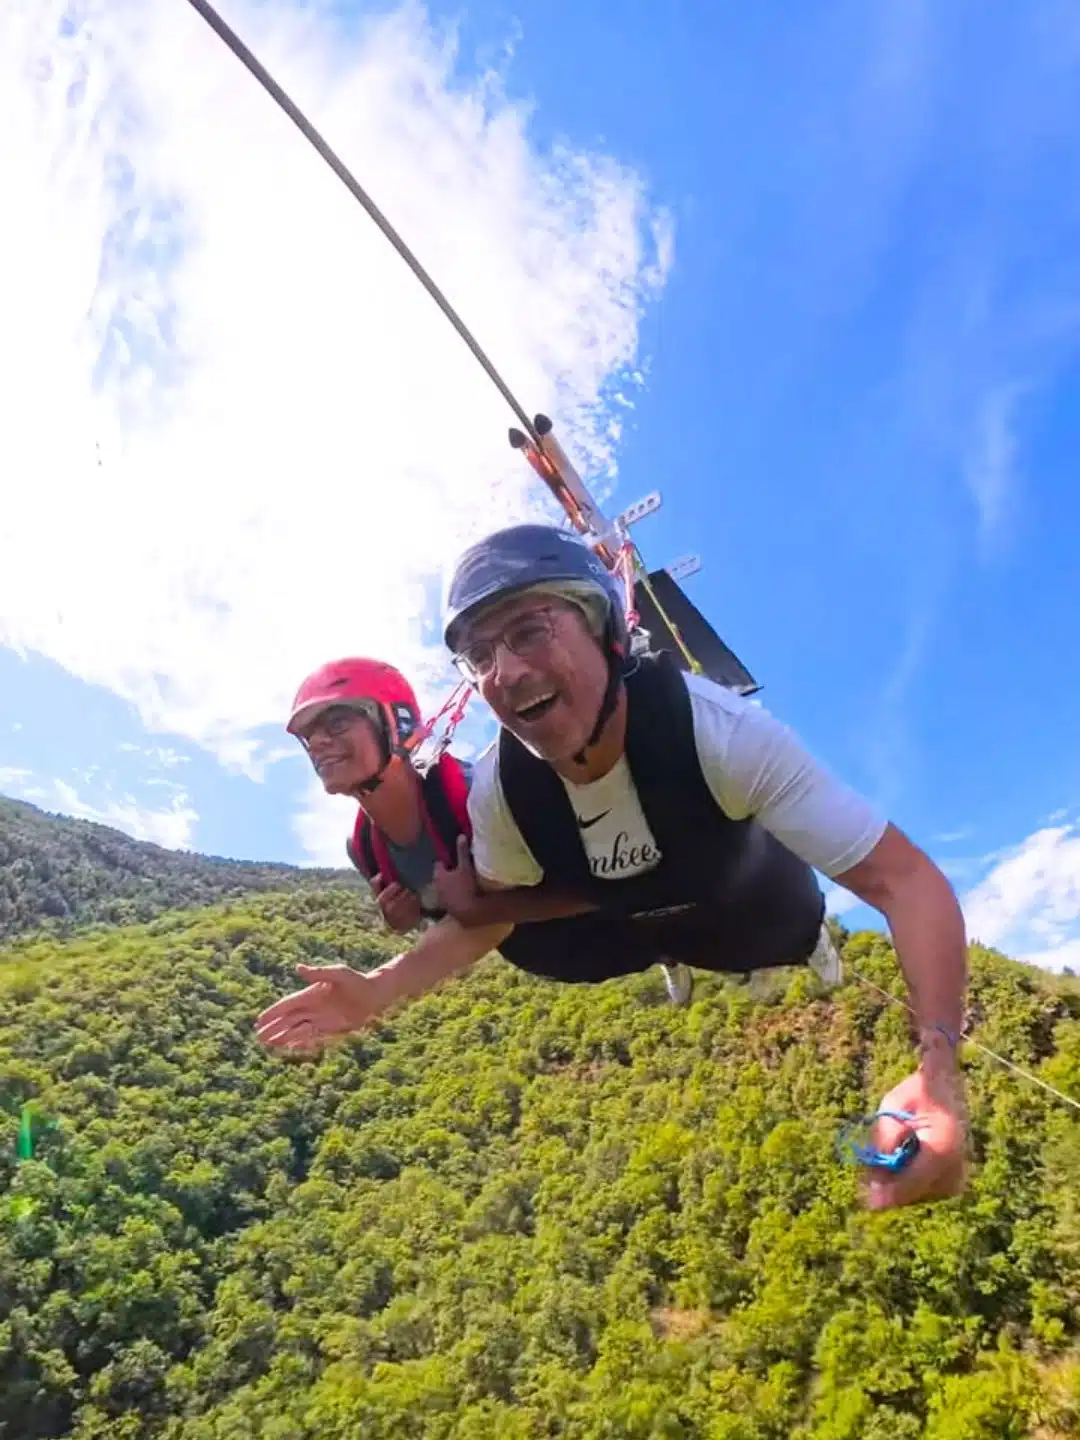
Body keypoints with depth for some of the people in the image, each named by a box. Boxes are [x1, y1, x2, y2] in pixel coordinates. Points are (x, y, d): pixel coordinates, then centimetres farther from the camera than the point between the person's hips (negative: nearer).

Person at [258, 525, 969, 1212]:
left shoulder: (717, 728, -41)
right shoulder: (499, 787, -28)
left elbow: (908, 880, -40)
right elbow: (487, 918, -8)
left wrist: (937, 1069, -55)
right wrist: (375, 992, -23)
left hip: (758, 911, -1)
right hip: (627, 918, 1)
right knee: (529, 947, -10)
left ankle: (808, 954, 20)